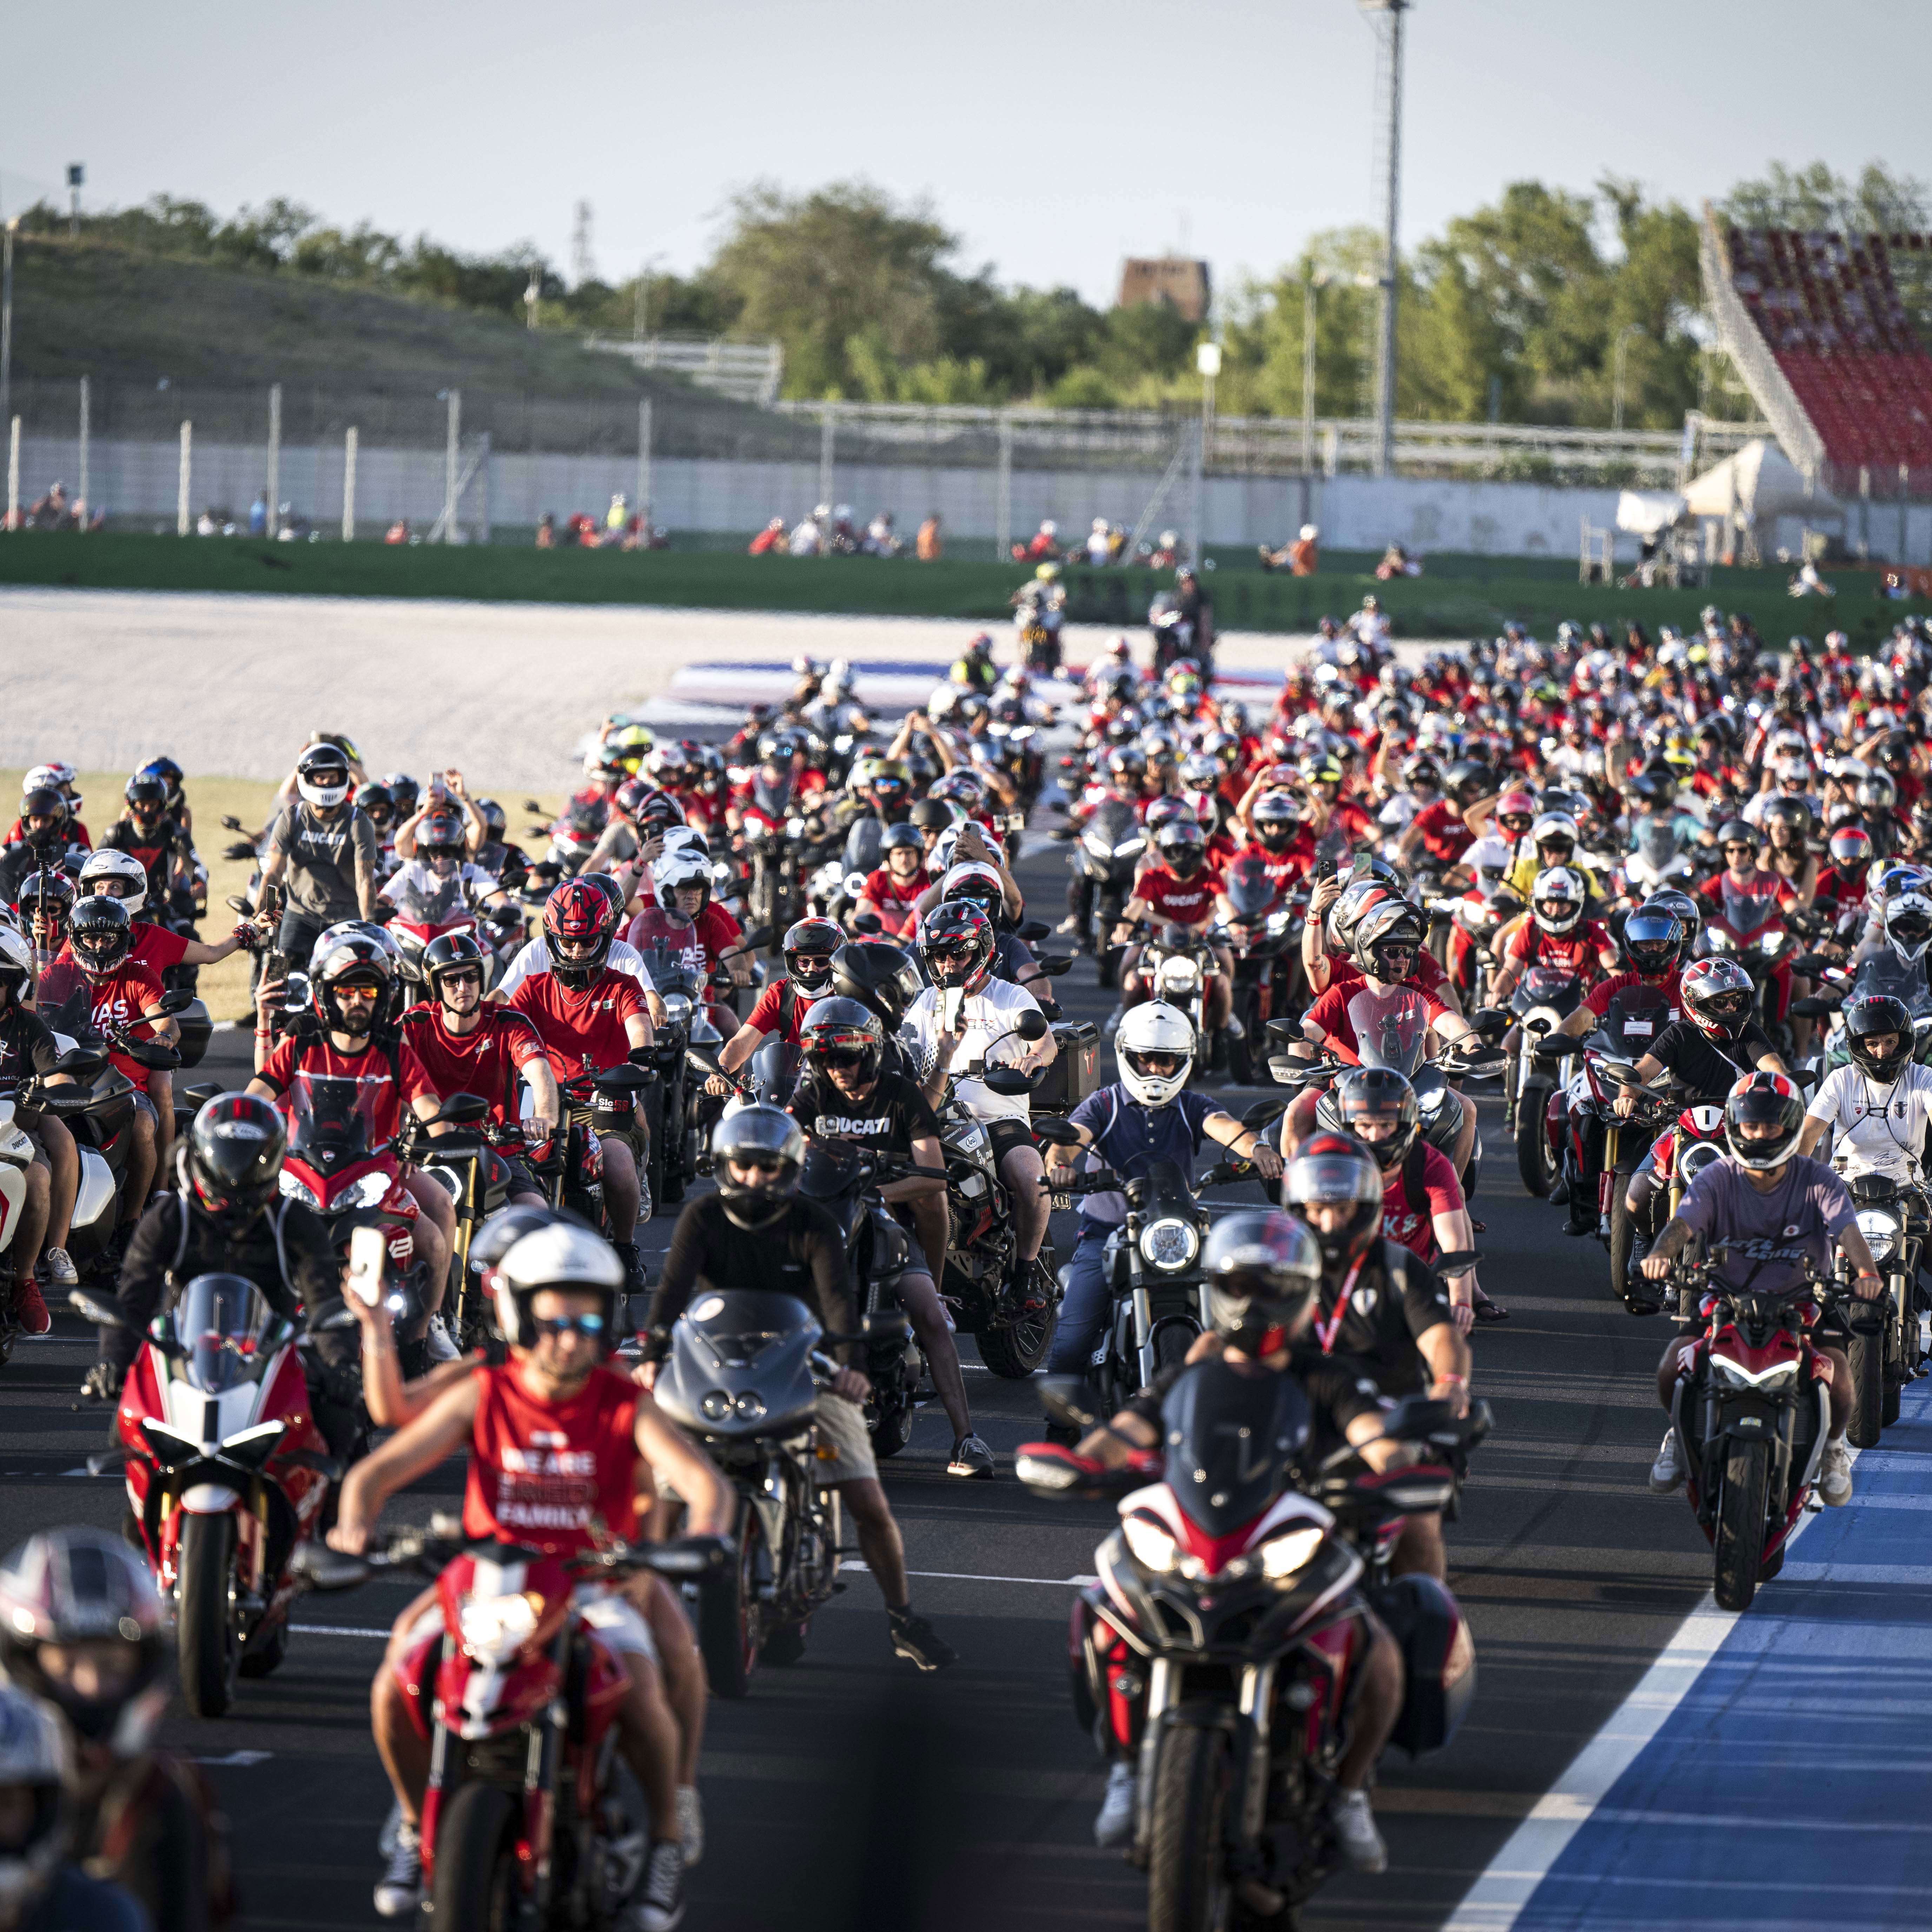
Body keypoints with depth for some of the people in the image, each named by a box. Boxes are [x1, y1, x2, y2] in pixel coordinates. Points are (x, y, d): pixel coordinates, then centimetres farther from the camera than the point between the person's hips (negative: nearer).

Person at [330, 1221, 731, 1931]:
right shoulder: (481, 1395, 1)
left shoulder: (625, 1405, -1)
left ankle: (667, 1843, -5)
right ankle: (419, 1827, 8)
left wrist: (703, 1537, -36)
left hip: (593, 1587, -2)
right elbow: (377, 1471, -2)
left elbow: (705, 1482, -13)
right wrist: (354, 1526, -24)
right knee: (396, 1685, -20)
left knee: (639, 1690, -30)